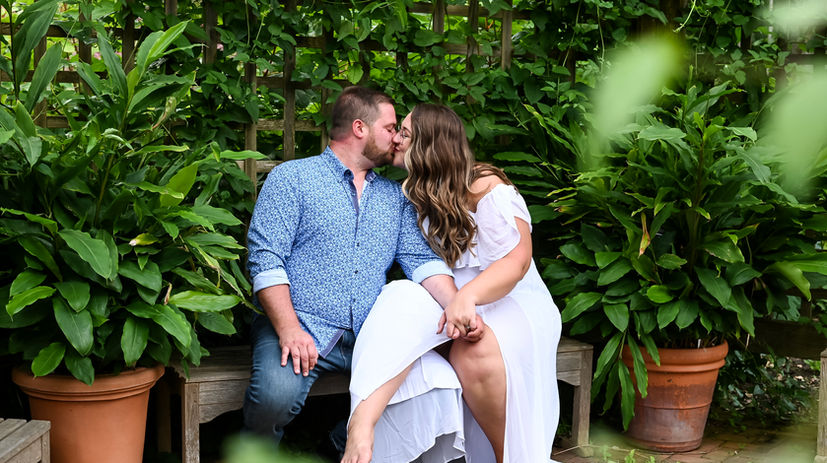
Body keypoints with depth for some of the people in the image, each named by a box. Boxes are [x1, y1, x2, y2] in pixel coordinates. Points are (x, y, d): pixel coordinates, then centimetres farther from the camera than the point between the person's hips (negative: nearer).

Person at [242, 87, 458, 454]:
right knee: (276, 396, -33)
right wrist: (289, 329, -20)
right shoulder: (291, 178, 4)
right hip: (302, 328, -5)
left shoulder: (395, 196, 21)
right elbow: (266, 259, -5)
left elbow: (421, 259, 10)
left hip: (369, 336, 5)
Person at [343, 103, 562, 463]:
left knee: (474, 352, -38)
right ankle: (362, 424, -49)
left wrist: (467, 296, -31)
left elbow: (517, 260, -14)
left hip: (508, 303, -4)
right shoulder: (411, 195, 15)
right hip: (446, 306, 4)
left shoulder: (486, 188, -4)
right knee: (402, 300, -31)